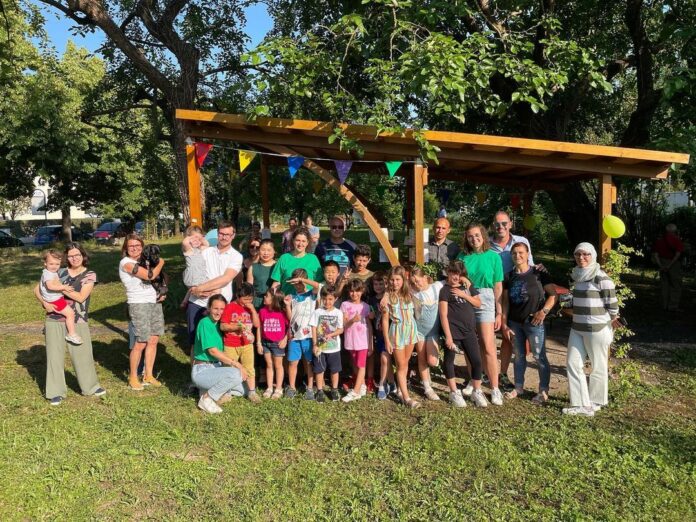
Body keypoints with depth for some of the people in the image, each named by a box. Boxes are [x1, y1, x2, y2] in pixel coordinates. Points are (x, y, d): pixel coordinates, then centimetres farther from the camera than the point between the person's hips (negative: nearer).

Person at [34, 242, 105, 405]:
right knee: (55, 355, 5)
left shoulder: (90, 275, 1)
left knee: (83, 354, 3)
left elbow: (81, 297, -11)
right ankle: (55, 392, 16)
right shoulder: (60, 273, 8)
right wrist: (45, 303, -6)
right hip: (54, 319, 2)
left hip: (78, 321, -2)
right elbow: (37, 289, 11)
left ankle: (91, 386, 22)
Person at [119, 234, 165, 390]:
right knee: (141, 343, -5)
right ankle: (133, 378, 10)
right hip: (139, 305, -7)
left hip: (154, 303, 7)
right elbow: (150, 276, -18)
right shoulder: (126, 263, -10)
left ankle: (148, 375, 16)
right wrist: (161, 263, -2)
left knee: (153, 340, 6)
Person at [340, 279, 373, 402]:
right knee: (356, 366, 12)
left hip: (363, 340, -1)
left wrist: (370, 344, 2)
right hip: (351, 341, 1)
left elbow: (369, 325, 4)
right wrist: (352, 320, -27)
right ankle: (362, 387, 27)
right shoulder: (345, 305, -2)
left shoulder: (365, 306, 0)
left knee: (361, 365, -4)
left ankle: (355, 392, -4)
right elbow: (343, 325, -6)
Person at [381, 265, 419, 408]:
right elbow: (385, 319, -7)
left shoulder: (408, 294, 1)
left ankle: (401, 388, 29)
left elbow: (414, 312, 4)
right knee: (401, 365, 2)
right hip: (397, 330, -4)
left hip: (411, 329, 4)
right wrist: (387, 340, -9)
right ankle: (406, 397, 6)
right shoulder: (388, 296, -9)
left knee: (405, 362, 14)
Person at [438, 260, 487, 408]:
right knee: (449, 361, 2)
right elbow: (443, 315, -10)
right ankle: (454, 392, 16)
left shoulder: (467, 286, 12)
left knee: (476, 361, 5)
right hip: (453, 331, -5)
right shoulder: (445, 290, -6)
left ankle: (477, 392, 19)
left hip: (469, 330, 5)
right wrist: (448, 336, -16)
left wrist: (464, 295, -5)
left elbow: (478, 303, 11)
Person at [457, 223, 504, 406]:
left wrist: (499, 313, -1)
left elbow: (498, 286, 1)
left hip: (485, 301, -2)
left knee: (488, 347, -8)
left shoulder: (493, 256, 0)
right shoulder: (462, 257, 5)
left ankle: (495, 389, 0)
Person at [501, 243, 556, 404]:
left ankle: (543, 391, 12)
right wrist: (504, 325, 3)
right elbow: (505, 301, 7)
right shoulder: (509, 276, 7)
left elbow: (553, 294, -6)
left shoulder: (538, 274, -4)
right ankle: (518, 387, 26)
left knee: (539, 357, 1)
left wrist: (544, 311, -19)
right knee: (519, 356, 14)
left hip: (534, 322, -4)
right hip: (515, 323, 4)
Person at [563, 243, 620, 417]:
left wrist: (610, 320, 1)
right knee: (573, 364, 3)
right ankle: (581, 404, 11)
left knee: (598, 367, 8)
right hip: (577, 328, 7)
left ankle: (596, 402, 26)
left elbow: (612, 303, -10)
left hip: (597, 329, -7)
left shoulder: (601, 277, -14)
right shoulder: (576, 275, 8)